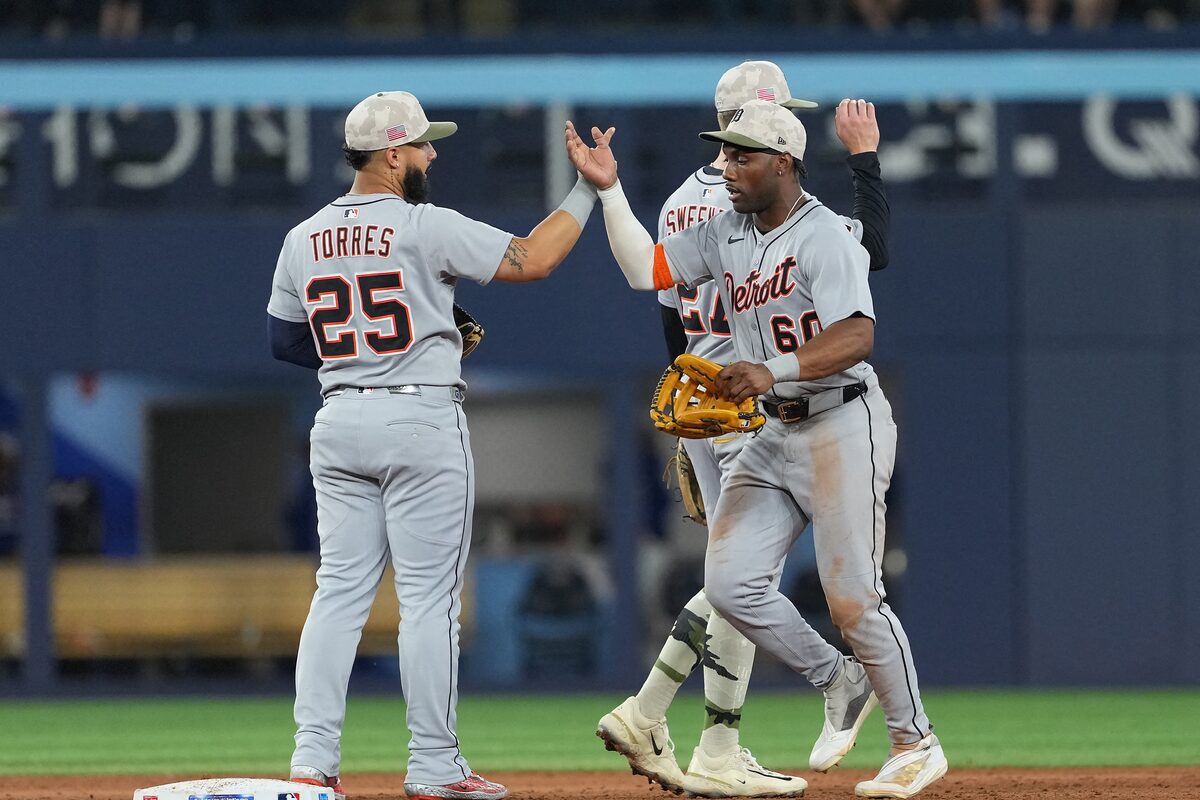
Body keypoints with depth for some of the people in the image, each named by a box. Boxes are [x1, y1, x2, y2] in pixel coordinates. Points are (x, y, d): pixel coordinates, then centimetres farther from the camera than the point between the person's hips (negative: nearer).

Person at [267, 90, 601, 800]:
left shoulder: (304, 240, 7)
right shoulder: (425, 228, -12)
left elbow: (285, 341, 15)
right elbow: (532, 259, -11)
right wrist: (589, 191, -1)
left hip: (339, 423, 6)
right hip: (421, 421, -6)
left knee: (341, 589, 8)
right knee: (430, 596, -1)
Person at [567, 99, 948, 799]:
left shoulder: (825, 236, -16)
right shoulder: (727, 234, 9)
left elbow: (857, 336, -28)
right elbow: (645, 268, 11)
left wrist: (773, 371, -39)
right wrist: (609, 190, 0)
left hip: (844, 426, -8)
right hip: (778, 435, 8)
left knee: (852, 598, -7)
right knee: (730, 583, -1)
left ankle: (917, 742, 8)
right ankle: (840, 685, 18)